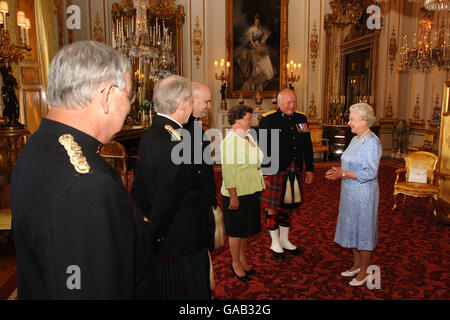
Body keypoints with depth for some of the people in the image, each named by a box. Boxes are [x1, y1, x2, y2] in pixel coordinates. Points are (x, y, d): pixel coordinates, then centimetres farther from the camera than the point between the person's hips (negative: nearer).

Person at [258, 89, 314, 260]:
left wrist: (309, 169, 11)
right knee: (273, 207, 5)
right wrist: (264, 173, -13)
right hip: (274, 172, -5)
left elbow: (307, 146, 13)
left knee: (288, 207, 16)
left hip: (293, 172, 5)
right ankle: (275, 243, 22)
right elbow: (262, 148, -10)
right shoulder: (267, 120, -7)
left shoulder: (301, 119, 8)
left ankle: (284, 240, 32)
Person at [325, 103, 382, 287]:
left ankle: (365, 271, 19)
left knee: (363, 230, 3)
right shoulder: (355, 139, 10)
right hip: (350, 193, 9)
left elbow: (370, 173, -23)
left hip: (363, 194, -9)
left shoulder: (372, 142, -18)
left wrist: (343, 174, -23)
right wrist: (338, 170, 2)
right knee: (352, 228, 17)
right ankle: (357, 264, 34)